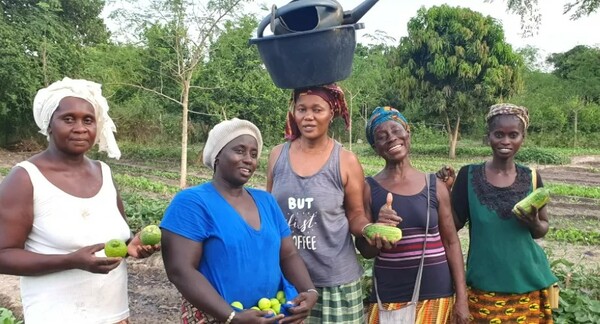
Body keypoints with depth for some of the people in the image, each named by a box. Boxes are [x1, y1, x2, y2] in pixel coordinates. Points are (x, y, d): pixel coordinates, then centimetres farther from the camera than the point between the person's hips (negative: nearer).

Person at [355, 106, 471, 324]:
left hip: (436, 295, 1)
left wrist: (461, 298, 0)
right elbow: (366, 252, -2)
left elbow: (451, 243, 3)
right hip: (389, 297, -1)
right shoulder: (369, 188, -5)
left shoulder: (435, 186, 0)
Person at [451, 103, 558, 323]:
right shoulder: (469, 175, -6)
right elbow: (455, 224, -4)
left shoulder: (531, 178, -1)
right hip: (485, 284, -1)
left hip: (528, 283, 2)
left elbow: (543, 229, 7)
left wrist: (534, 224, -15)